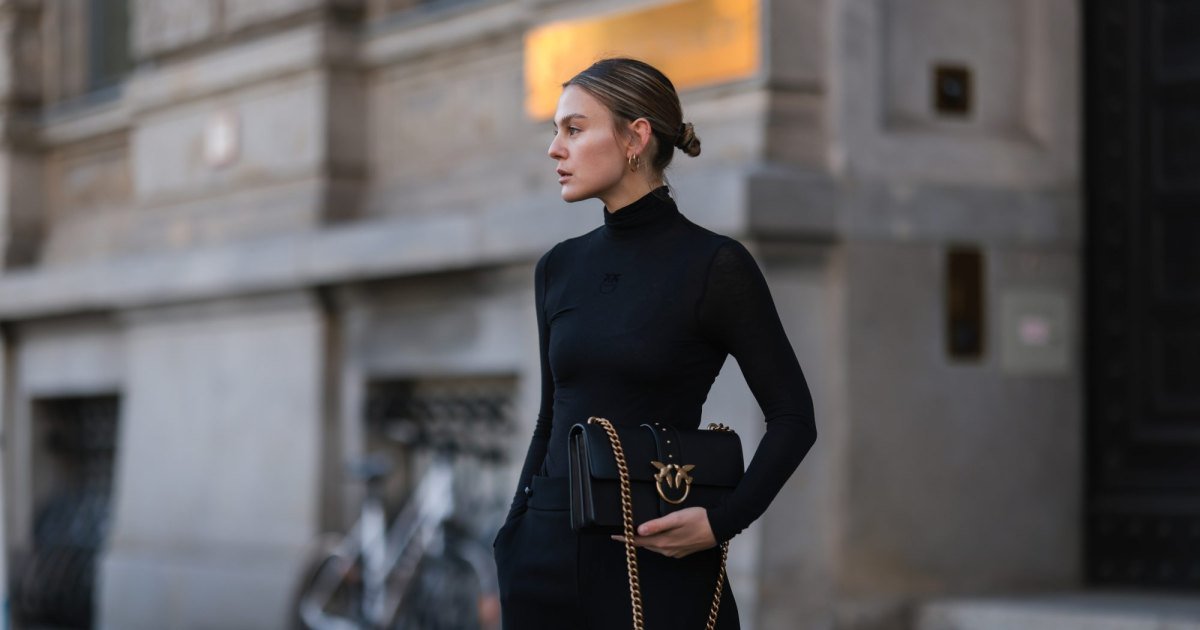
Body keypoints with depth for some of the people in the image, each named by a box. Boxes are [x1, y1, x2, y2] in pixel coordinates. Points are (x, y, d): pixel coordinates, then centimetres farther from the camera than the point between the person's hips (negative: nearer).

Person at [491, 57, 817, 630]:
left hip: (659, 560, -5)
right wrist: (513, 540, 11)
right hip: (550, 552, 5)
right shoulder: (559, 268, 9)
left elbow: (793, 416, -5)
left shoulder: (715, 265, -7)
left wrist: (723, 521, -17)